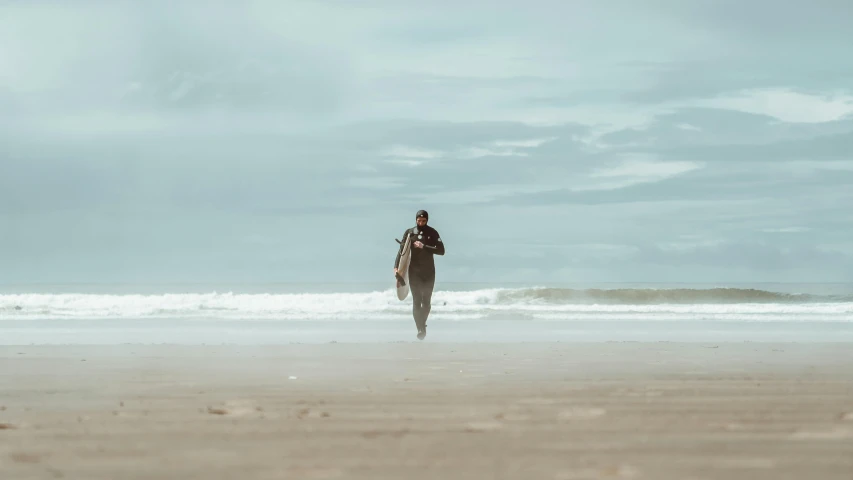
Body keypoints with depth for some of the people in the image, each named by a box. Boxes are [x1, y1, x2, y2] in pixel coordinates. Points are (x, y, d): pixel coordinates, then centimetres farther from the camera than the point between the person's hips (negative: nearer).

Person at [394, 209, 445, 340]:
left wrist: (424, 247, -17)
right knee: (416, 300, -8)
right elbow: (401, 250, -2)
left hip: (429, 271, 1)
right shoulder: (409, 233, 2)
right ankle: (420, 328, -8)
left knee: (426, 301, 4)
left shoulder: (432, 233, 1)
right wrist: (396, 267, -14)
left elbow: (441, 250, -7)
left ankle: (422, 324, 26)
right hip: (414, 271, -1)